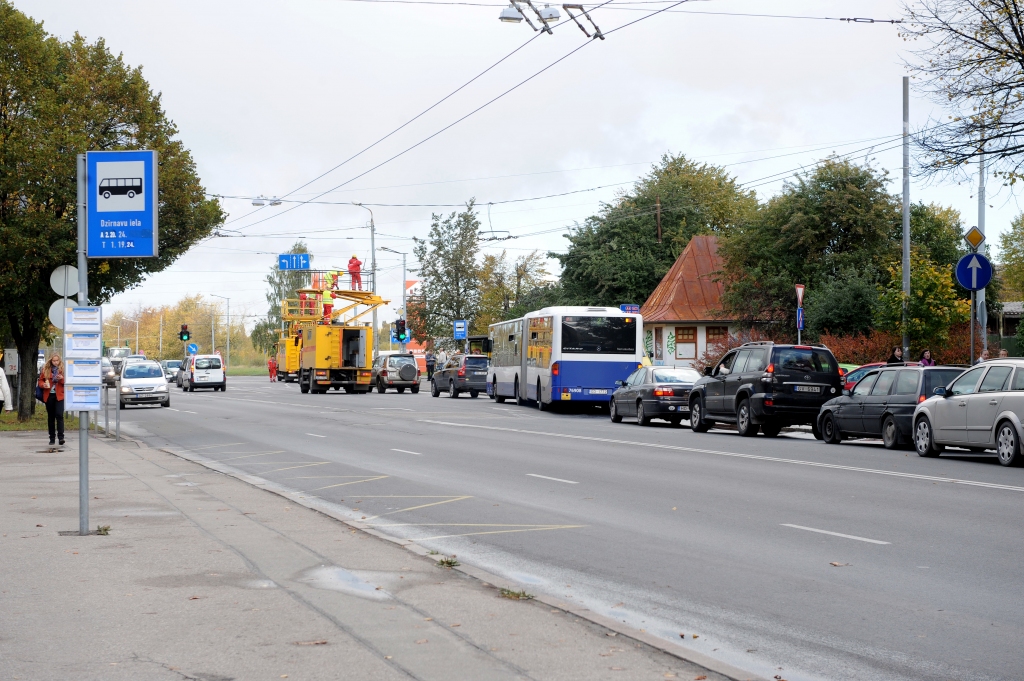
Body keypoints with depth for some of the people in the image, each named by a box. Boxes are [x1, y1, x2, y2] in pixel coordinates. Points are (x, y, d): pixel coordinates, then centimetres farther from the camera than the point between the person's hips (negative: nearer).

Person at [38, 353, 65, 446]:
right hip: (49, 396, 3)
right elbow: (40, 381, 11)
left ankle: (61, 436, -18)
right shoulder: (45, 369, 7)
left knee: (59, 415, -17)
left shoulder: (63, 369, 2)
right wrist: (43, 385, -10)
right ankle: (52, 438, 16)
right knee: (50, 417, 9)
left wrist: (62, 379, -18)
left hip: (59, 395, -3)